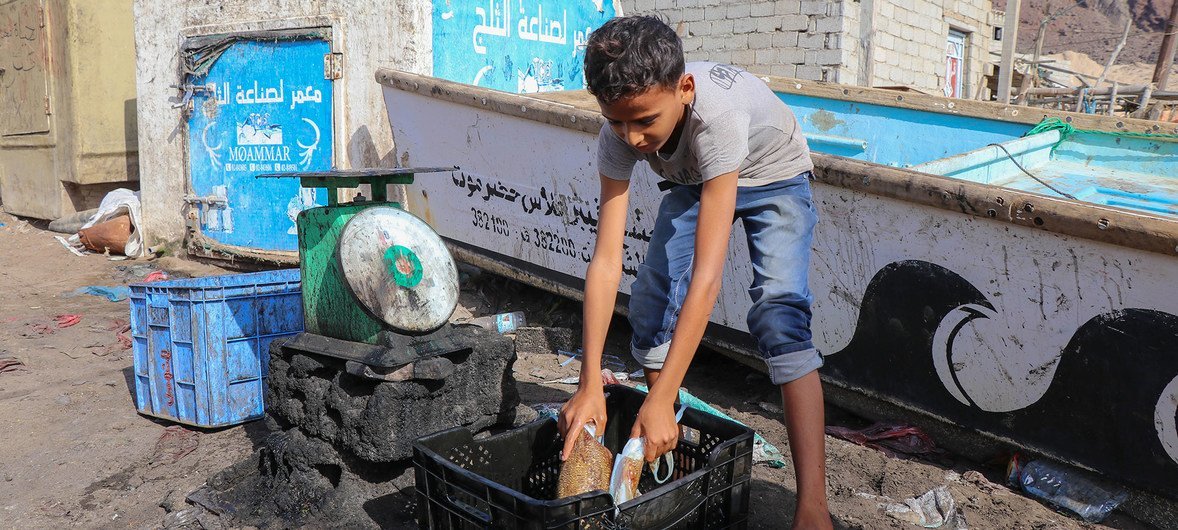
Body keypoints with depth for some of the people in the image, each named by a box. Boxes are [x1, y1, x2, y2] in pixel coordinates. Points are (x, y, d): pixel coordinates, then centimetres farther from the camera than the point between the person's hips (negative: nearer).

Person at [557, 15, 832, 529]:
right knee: (652, 298, -12)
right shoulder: (618, 136, -29)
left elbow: (707, 274, -46)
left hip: (771, 177, -4)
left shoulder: (719, 113, -44)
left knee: (778, 310, -24)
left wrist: (660, 400, -47)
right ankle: (665, 445, 11)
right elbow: (606, 261, -31)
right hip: (692, 182, 5)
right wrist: (589, 385, -37)